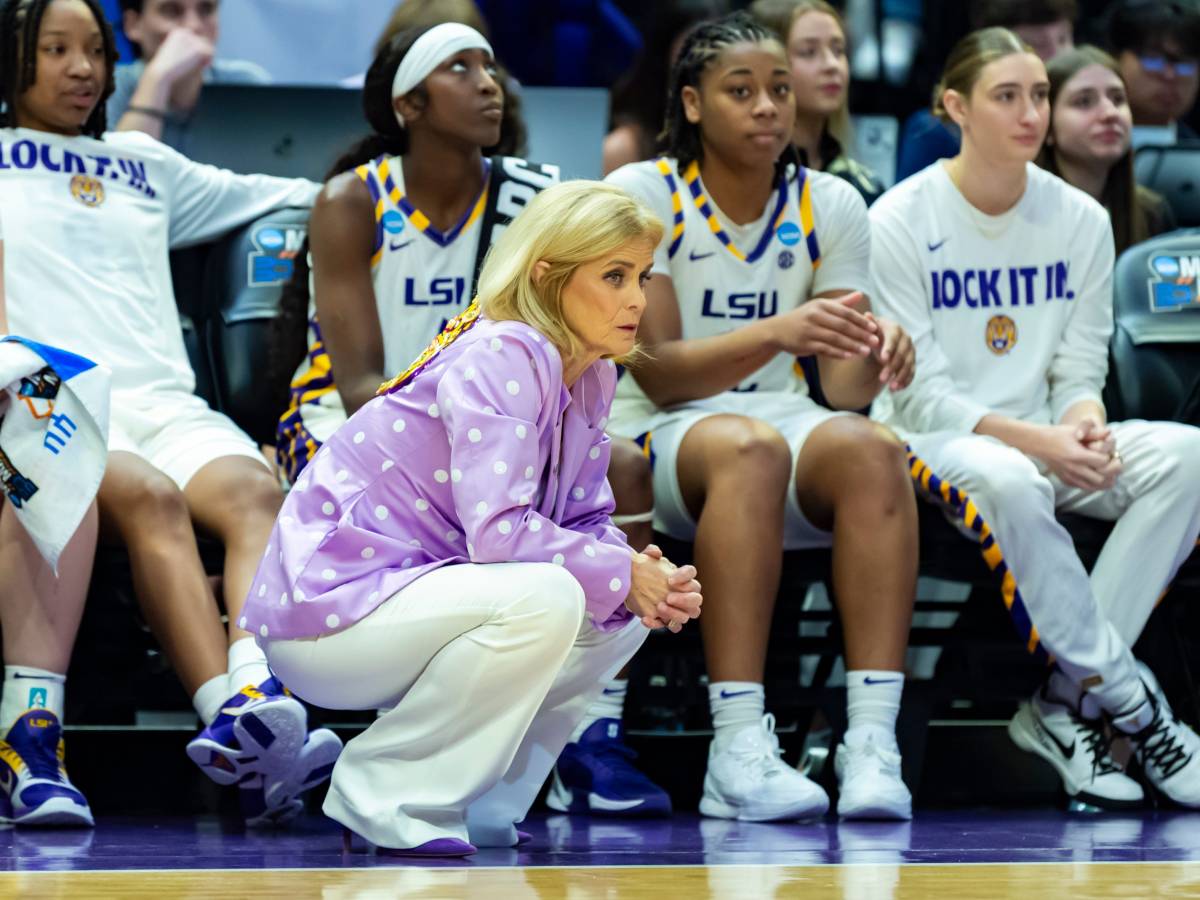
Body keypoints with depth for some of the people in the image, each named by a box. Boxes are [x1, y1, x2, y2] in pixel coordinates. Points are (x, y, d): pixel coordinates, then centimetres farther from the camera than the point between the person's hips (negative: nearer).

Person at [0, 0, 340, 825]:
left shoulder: (144, 165, 33)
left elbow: (267, 196, 38)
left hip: (161, 400, 4)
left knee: (253, 490, -31)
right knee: (149, 496, -36)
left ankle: (259, 702, -53)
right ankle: (228, 711, -53)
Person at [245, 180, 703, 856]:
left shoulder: (591, 380, 8)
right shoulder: (498, 360, -20)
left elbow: (587, 522, 11)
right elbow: (497, 529, -29)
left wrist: (656, 583, -10)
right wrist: (624, 575, -19)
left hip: (415, 588, 9)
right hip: (326, 604, -9)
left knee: (625, 615, 3)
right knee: (542, 599, -30)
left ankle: (477, 801, 9)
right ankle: (384, 793, -14)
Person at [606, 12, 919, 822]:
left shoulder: (829, 205, 7)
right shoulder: (644, 195, -4)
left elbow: (843, 387, 2)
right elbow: (658, 374, -12)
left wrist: (876, 355, -23)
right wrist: (777, 332, -29)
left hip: (787, 426, 3)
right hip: (651, 442, -3)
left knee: (870, 448, -32)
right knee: (747, 446, -38)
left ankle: (873, 743, -41)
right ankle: (739, 751, -45)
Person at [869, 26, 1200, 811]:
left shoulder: (1081, 220, 5)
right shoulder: (900, 221, -8)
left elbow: (1081, 372, 6)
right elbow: (920, 393, -11)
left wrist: (1085, 426, -19)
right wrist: (1033, 440, -26)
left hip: (1045, 445, 5)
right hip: (928, 445, -5)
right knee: (1008, 481, -40)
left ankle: (1065, 707, -25)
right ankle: (1133, 705, -28)